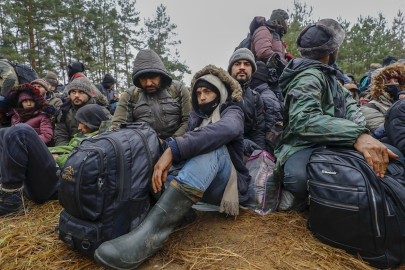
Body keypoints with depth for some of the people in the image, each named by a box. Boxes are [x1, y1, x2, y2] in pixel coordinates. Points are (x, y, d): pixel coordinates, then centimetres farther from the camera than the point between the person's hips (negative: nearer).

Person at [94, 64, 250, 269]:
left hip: (228, 184, -4)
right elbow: (187, 150, 0)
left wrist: (173, 149, -36)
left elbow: (225, 129, -27)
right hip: (201, 186, 5)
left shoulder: (232, 112, -1)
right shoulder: (195, 116, 15)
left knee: (213, 147, -33)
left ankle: (149, 233, -47)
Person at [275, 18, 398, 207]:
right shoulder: (309, 77, -15)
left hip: (329, 144, 10)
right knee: (301, 177, -41)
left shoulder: (325, 74, 17)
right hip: (304, 147, -9)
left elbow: (346, 99, 10)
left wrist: (359, 127, -11)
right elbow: (304, 119, -33)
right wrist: (356, 135, -43)